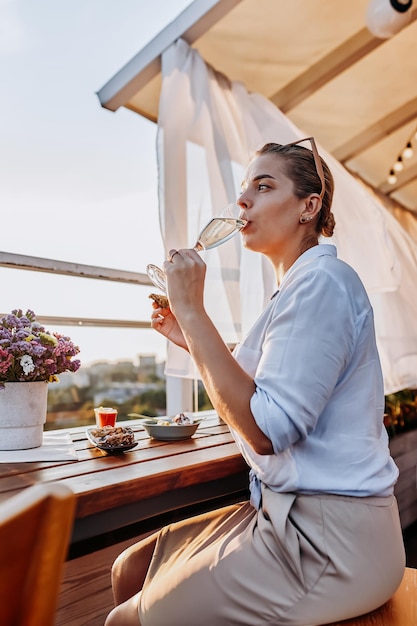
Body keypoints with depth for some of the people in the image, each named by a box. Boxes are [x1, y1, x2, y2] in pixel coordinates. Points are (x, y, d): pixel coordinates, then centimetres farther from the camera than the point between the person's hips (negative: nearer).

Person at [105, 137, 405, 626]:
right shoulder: (296, 287, 12)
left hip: (327, 539, -8)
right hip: (284, 513, 8)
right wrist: (191, 338, 7)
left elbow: (266, 429, -25)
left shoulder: (322, 281, -18)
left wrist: (192, 311, -21)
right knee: (129, 571, 14)